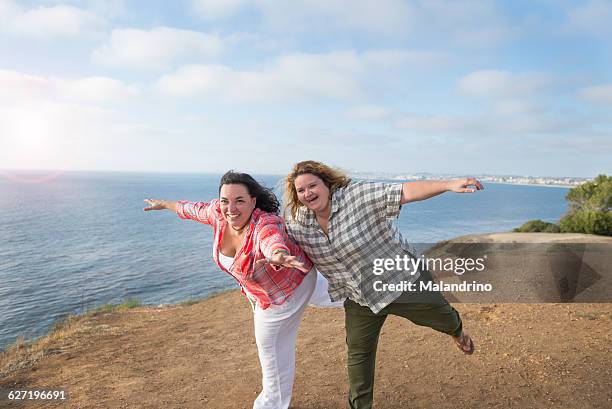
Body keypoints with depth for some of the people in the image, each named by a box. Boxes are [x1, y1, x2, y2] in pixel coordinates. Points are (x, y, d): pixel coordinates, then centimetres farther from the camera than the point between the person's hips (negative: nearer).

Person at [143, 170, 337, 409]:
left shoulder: (266, 224, -38)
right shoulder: (219, 213, -19)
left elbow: (273, 241, -63)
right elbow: (195, 209, 4)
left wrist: (279, 256, -87)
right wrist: (164, 204, 22)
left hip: (296, 287, -6)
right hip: (265, 299, 6)